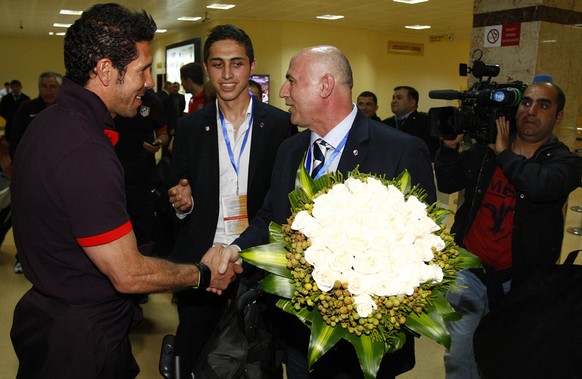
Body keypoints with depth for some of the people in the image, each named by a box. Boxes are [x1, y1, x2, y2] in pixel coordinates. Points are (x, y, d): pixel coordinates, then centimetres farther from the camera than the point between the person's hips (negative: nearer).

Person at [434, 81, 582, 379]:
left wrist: (504, 153, -14)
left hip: (518, 279, -1)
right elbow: (447, 184, 5)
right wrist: (450, 147, -9)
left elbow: (542, 185, -26)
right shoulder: (484, 150, 4)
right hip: (468, 270, 2)